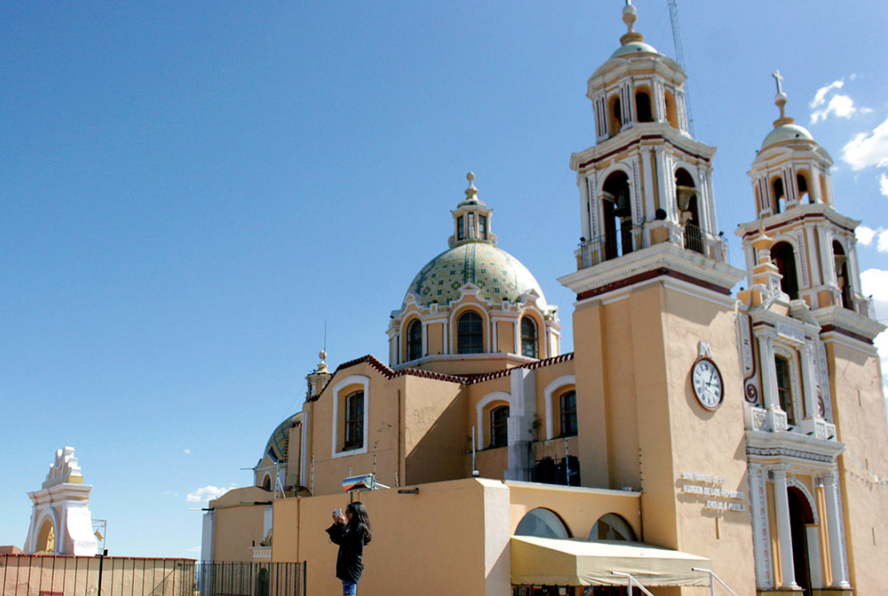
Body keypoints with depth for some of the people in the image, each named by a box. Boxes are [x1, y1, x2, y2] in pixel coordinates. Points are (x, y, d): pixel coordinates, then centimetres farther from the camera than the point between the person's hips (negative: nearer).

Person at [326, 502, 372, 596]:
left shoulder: (359, 527, -10)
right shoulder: (351, 527, 18)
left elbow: (344, 540, -18)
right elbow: (336, 539, 18)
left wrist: (342, 524, -10)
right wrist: (336, 524, 10)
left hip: (351, 568, -10)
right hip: (346, 568, 10)